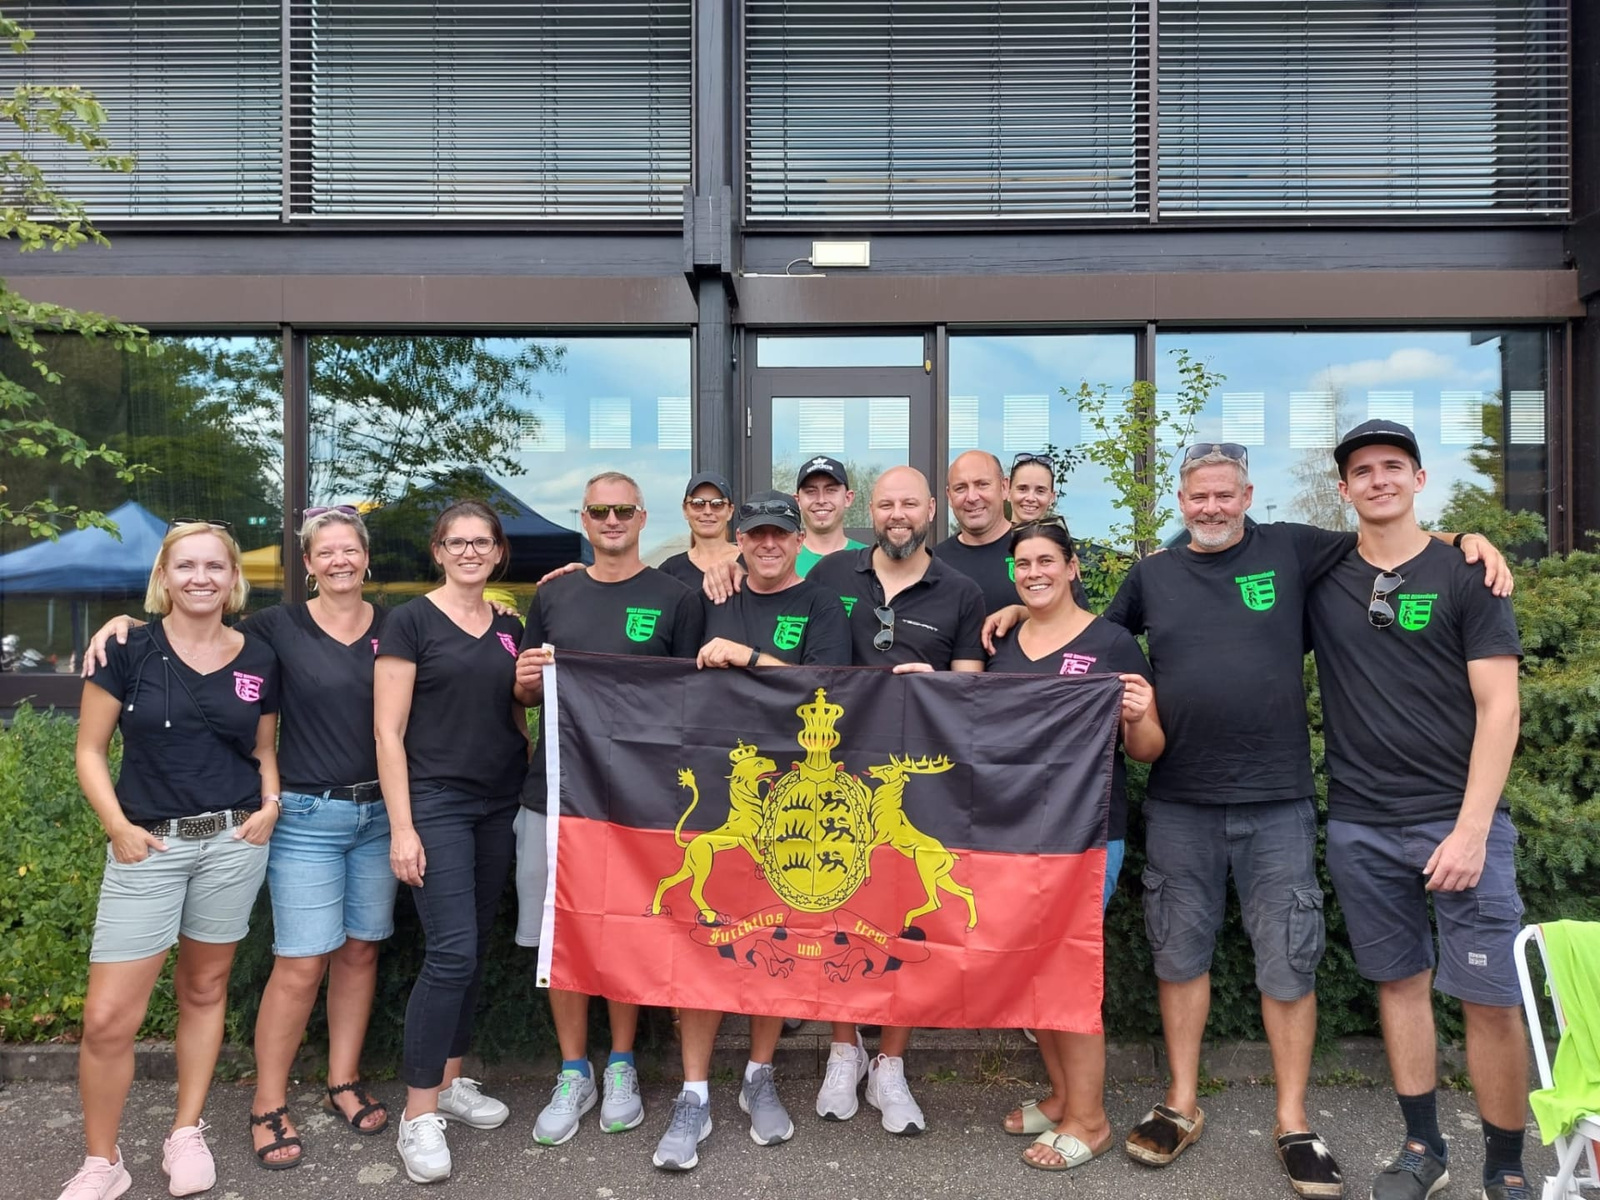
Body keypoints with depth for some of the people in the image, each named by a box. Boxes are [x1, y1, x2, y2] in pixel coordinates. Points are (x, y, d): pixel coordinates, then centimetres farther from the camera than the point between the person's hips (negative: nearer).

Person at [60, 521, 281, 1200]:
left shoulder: (258, 660, 4)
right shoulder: (129, 649, -3)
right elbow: (90, 751, 1)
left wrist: (270, 802, -3)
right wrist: (118, 827, -10)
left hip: (233, 842, 2)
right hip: (148, 846, -2)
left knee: (204, 990, 14)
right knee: (108, 1018, -3)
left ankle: (186, 1135, 31)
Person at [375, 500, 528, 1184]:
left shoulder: (509, 629, 11)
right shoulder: (411, 622, -5)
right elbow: (388, 731, -8)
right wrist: (401, 827, -13)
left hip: (498, 807, 6)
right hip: (435, 804, -5)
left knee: (475, 951, 11)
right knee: (451, 954, -10)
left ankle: (450, 1081, 28)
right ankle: (419, 1115, 4)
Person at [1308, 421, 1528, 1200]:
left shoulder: (1464, 575, -1)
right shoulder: (1320, 578, 6)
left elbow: (1499, 707, -5)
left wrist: (1472, 827, -13)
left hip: (1458, 819, -2)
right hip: (1359, 827, 3)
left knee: (1490, 997, -1)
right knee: (1400, 981, 12)